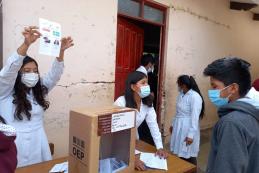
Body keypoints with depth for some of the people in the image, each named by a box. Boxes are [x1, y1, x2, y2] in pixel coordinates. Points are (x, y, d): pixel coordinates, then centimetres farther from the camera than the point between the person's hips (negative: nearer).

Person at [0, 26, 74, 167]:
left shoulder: (39, 90, 6)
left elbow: (55, 74, -4)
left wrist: (61, 51, -19)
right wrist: (26, 44, -37)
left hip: (38, 143, 4)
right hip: (15, 144, -4)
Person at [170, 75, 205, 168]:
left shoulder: (195, 97, -20)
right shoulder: (181, 94, 5)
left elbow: (195, 117, -21)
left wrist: (191, 135, -20)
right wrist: (173, 124, 20)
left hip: (188, 129, -8)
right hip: (178, 127, 8)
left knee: (188, 155, 5)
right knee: (178, 152, 15)